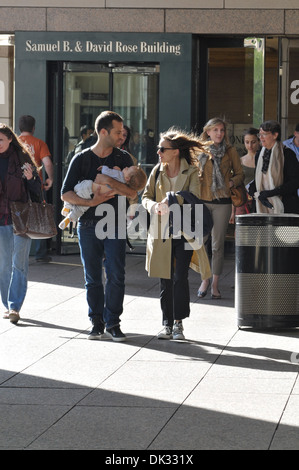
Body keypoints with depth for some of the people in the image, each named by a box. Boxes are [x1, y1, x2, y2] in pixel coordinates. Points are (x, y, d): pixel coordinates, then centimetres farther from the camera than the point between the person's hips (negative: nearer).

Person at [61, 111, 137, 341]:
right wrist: (91, 202, -16)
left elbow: (133, 192, -5)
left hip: (115, 225, 0)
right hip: (88, 226, 0)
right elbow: (66, 194, -2)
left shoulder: (123, 158, 5)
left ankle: (112, 322, 1)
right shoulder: (82, 159, 1)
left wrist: (109, 181, -18)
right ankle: (97, 322, 13)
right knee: (93, 277, 4)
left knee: (116, 275, -6)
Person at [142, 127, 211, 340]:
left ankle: (178, 323, 3)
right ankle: (167, 323, 15)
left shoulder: (191, 172, -3)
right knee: (165, 280, 6)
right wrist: (153, 206, -12)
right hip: (162, 233, 3)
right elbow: (146, 196, 10)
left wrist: (173, 200, -27)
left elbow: (194, 198, -14)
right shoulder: (157, 171, 8)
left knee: (180, 278, -8)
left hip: (184, 233, -3)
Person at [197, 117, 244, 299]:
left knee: (218, 244, 1)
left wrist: (232, 182, -8)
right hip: (202, 200, 0)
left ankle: (215, 284, 8)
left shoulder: (230, 151, 6)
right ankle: (205, 279, 13)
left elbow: (240, 174, 11)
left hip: (222, 202, 0)